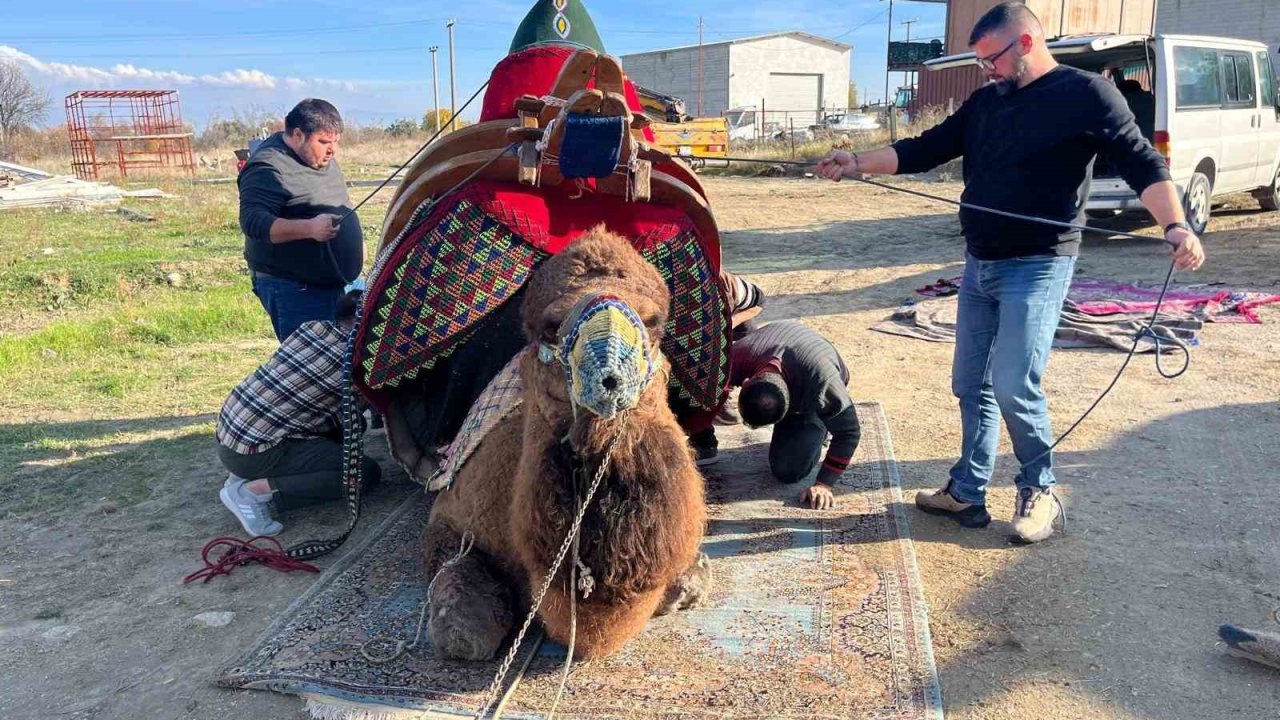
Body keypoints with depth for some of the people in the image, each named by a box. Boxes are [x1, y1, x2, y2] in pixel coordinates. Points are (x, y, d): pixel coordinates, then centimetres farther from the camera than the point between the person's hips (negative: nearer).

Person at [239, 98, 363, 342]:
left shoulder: (321, 157, 12)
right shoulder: (268, 169, -17)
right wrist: (309, 228, -37)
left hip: (336, 283, 9)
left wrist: (354, 239, 20)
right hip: (293, 290, -9)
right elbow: (253, 221, -28)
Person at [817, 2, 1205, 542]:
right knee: (970, 385, 8)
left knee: (1014, 385, -12)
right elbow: (924, 151, 13)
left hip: (1037, 267, -7)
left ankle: (1039, 492, 11)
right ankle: (967, 493, 19)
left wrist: (1175, 226, -24)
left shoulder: (1084, 93, -6)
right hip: (979, 265, 7)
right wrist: (856, 164, 3)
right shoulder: (985, 101, 13)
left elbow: (1141, 163, -10)